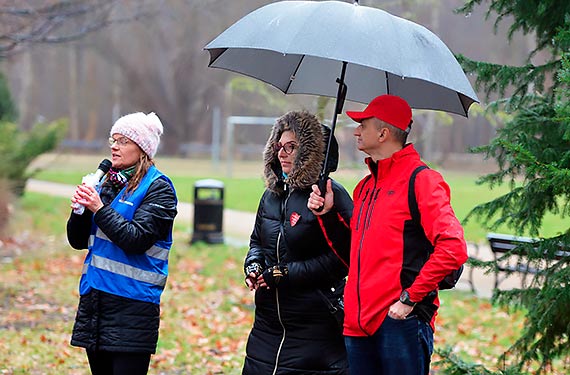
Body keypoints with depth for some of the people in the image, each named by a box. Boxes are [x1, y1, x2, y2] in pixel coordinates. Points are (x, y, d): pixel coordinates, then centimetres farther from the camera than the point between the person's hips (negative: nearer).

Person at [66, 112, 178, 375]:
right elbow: (78, 241, 14)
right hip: (94, 298, 7)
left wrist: (100, 209, -18)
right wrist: (80, 210, -4)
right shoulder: (108, 182, 15)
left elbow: (136, 240, -17)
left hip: (132, 303, -7)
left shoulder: (157, 188, -6)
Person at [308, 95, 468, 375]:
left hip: (400, 320, -8)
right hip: (359, 322, 8)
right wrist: (329, 214, 9)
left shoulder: (420, 179, -6)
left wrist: (410, 297, -17)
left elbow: (453, 248, -17)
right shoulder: (366, 186, 20)